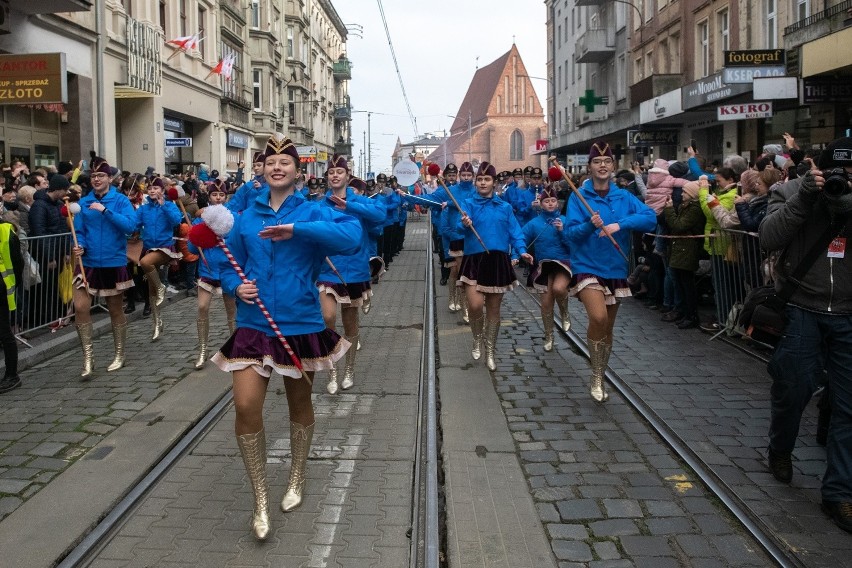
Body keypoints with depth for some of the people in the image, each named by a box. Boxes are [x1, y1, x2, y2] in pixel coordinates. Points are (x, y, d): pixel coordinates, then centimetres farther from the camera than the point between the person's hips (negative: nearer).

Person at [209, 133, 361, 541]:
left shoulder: (313, 212, -6)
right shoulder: (246, 217, 6)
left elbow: (352, 234, -27)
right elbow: (230, 265, 15)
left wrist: (296, 229, -34)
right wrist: (236, 286, -8)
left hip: (300, 323, -2)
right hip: (254, 323, 2)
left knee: (300, 403, 15)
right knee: (245, 406, -12)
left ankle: (297, 479, 40)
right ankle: (261, 500, 7)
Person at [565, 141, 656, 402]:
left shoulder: (624, 197, 3)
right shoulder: (579, 196, -3)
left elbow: (650, 217, -10)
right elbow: (571, 232, -10)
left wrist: (620, 224, -24)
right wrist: (590, 225, -29)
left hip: (615, 268, 4)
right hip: (587, 266, -4)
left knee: (608, 327, 12)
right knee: (598, 317, -25)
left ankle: (600, 379, 30)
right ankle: (596, 378, -7)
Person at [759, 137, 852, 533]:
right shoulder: (793, 191, -2)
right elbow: (769, 239, -13)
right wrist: (804, 198, -21)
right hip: (802, 310, -2)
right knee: (793, 389, 9)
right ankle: (780, 449, 40)